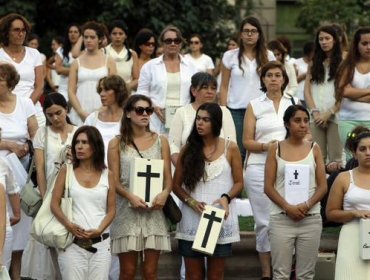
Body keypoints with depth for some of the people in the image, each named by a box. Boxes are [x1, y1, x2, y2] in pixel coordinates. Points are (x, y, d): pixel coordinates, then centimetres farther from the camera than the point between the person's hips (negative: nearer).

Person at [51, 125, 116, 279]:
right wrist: (68, 225, -15)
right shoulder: (66, 171, 5)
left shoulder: (107, 175, 8)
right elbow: (54, 204, 1)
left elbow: (111, 210, 6)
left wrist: (99, 230, -11)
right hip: (72, 243, -1)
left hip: (101, 243, 1)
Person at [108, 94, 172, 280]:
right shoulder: (117, 144, 6)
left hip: (154, 211, 1)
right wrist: (130, 196, -19)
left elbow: (168, 177, 6)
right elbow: (114, 180, 0)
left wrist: (165, 193, -16)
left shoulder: (160, 141, 11)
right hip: (126, 211, -1)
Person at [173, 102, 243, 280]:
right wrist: (192, 202, -13)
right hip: (192, 218, 1)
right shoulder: (188, 149, 5)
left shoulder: (230, 148, 2)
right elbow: (176, 185, 5)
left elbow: (239, 182, 4)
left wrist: (226, 198, -16)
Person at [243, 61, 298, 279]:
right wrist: (265, 146, -14)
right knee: (264, 222, -1)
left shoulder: (294, 103, 12)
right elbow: (247, 141, 5)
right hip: (260, 168, -1)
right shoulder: (254, 106, 9)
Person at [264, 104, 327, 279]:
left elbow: (322, 186, 3)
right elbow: (268, 187, -1)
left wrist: (306, 206, -13)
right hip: (281, 219, -1)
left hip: (310, 219, 1)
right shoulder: (276, 149, 3)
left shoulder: (314, 149, 7)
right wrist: (288, 208, -15)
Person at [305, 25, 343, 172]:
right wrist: (315, 112, -4)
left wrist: (329, 113, -10)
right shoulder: (314, 63, 17)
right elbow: (307, 91, 11)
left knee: (335, 158, -8)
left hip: (334, 115, -3)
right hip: (316, 117, 3)